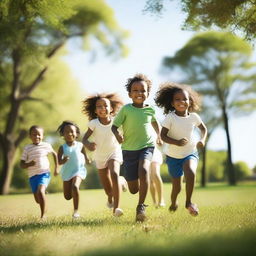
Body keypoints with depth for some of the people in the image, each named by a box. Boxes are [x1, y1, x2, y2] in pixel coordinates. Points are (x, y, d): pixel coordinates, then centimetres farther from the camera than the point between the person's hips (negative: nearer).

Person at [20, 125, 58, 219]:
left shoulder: (46, 146, 1)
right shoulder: (27, 148, 1)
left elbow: (54, 154, 21)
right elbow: (22, 165, 1)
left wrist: (56, 168, 22)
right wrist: (28, 164, -21)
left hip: (44, 173, -2)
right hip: (32, 176, 3)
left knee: (40, 191, -28)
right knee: (38, 200, 8)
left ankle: (43, 215, -20)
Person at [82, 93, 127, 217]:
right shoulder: (94, 123, -17)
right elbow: (84, 138, -18)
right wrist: (88, 144, -40)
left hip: (114, 152, -1)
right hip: (100, 157, 1)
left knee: (114, 174, -33)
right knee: (108, 191, 8)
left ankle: (116, 207, -28)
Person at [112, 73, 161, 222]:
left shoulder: (150, 110, 0)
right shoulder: (126, 109, -8)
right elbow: (114, 125, -6)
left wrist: (159, 135, 15)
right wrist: (117, 134, -25)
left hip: (147, 147, 1)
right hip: (129, 149, -1)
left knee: (143, 170, -33)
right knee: (134, 190, 3)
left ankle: (141, 206, -21)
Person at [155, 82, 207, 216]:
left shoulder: (193, 117, -6)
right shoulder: (170, 118, -15)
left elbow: (203, 128, 11)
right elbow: (163, 135, -16)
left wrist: (202, 140, -8)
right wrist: (176, 142, -31)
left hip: (191, 153, 1)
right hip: (173, 156, -1)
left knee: (190, 172, -31)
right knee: (177, 186, 7)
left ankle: (188, 202, -13)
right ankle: (173, 202, 42)